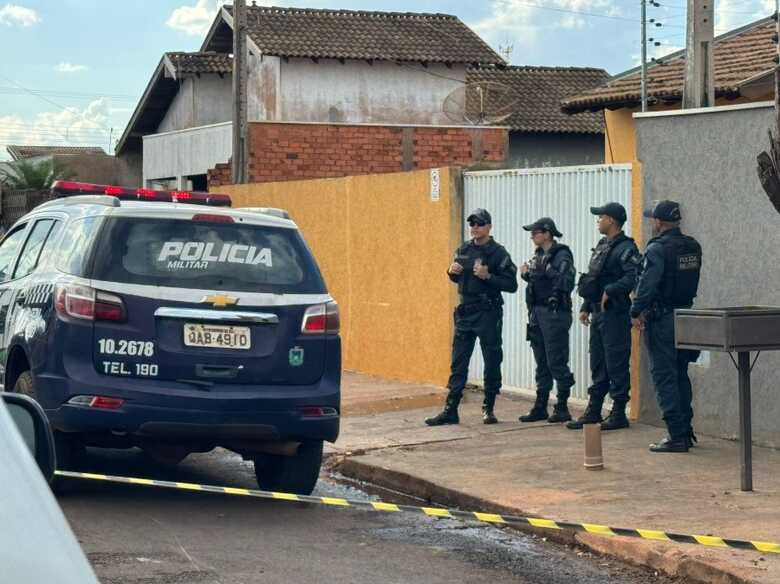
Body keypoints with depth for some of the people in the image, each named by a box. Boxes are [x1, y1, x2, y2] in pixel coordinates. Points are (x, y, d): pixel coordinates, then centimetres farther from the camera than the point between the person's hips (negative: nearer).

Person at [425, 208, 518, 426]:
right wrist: (452, 272, 1)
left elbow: (511, 285, -12)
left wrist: (488, 276, -23)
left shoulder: (498, 252, -8)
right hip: (465, 311, 5)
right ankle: (450, 410, 6)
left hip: (488, 312, -5)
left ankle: (488, 408, 15)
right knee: (458, 362, 4)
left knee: (492, 362, 4)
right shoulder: (463, 250, 9)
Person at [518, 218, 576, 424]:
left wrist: (547, 269, -22)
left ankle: (562, 407, 0)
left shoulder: (562, 255, -10)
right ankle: (540, 407, 16)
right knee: (541, 363, 12)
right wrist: (527, 274, 4)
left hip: (555, 312, -8)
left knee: (556, 362, -6)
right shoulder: (538, 255, 15)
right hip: (537, 312, 9)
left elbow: (567, 283, -20)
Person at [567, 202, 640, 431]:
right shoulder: (602, 246, 16)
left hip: (615, 314, -9)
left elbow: (634, 277, -27)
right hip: (598, 313, 9)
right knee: (597, 364, 13)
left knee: (616, 365, -4)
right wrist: (586, 307, 18)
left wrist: (610, 291, -23)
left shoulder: (625, 248, -13)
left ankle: (619, 414, 1)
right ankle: (593, 410, 19)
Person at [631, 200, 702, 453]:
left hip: (662, 319, -8)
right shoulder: (693, 247, 9)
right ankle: (686, 431, 20)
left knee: (665, 378, -4)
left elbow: (647, 284, -20)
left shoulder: (658, 249, -15)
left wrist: (636, 312, -9)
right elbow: (690, 280, 13)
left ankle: (677, 436, -6)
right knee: (681, 376, 17)